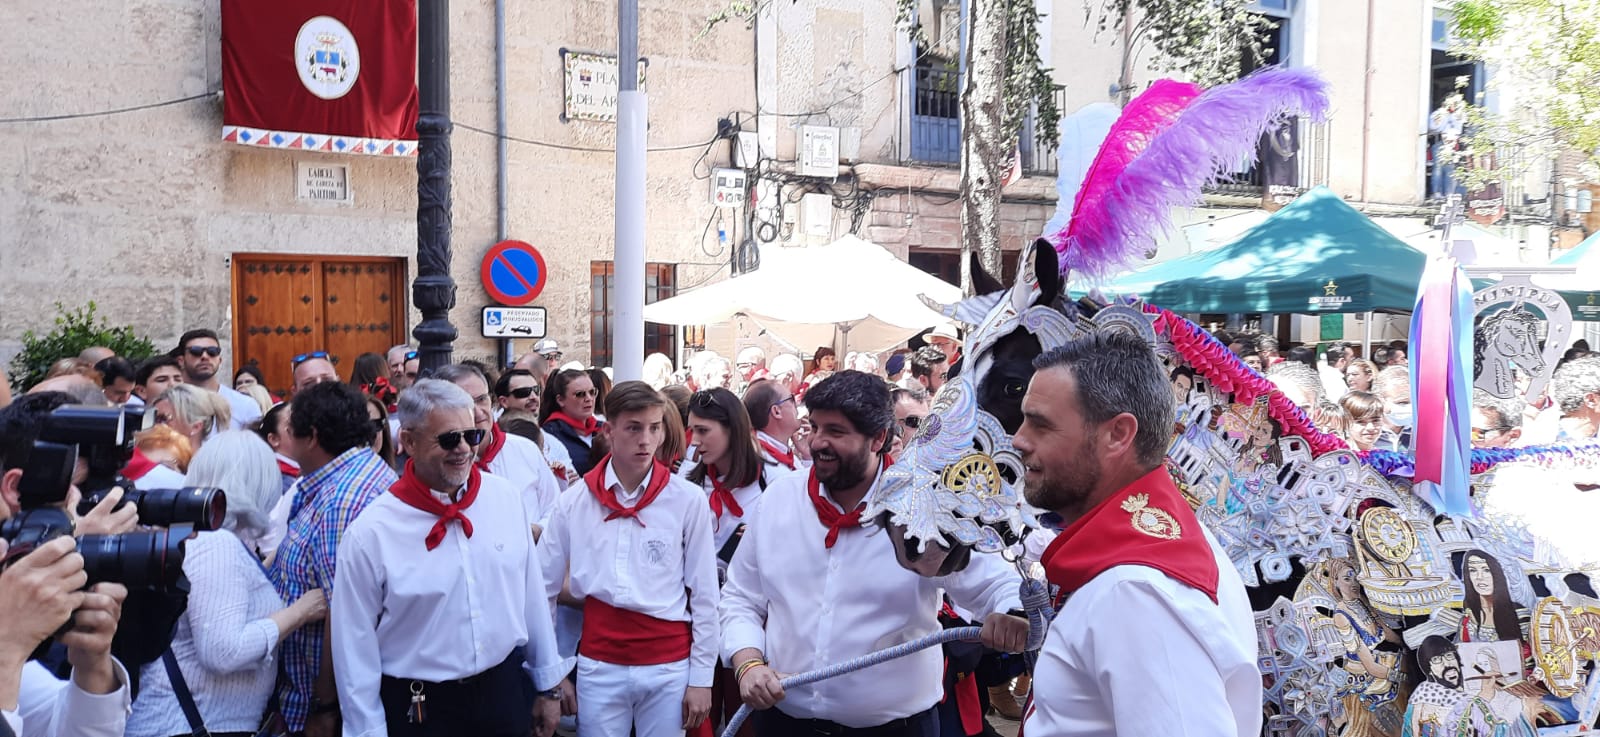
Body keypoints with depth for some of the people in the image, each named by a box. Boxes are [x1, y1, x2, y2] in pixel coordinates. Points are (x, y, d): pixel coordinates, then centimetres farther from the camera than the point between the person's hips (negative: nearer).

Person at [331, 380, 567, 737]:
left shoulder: (508, 499, -5)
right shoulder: (369, 533, -15)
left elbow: (533, 596, 3)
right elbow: (355, 646, -8)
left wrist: (547, 685, 9)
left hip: (505, 691, 3)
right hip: (419, 707, -3)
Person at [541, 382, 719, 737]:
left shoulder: (688, 500, -5)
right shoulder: (574, 501, 0)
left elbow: (704, 596, -1)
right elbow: (542, 588, 7)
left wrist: (702, 677, 0)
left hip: (669, 667, -1)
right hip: (598, 667, 1)